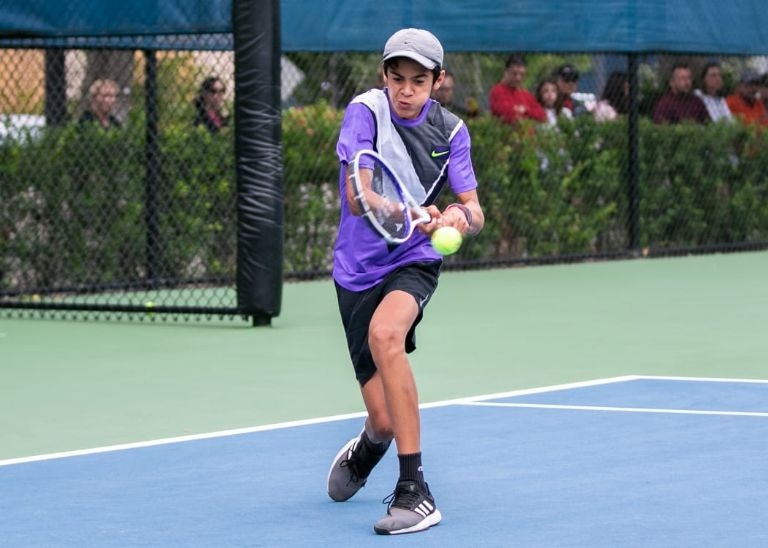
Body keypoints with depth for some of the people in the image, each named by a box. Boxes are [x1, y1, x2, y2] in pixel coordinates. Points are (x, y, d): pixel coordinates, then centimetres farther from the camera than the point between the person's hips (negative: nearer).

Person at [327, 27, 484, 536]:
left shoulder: (450, 130, -4)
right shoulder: (367, 111, -12)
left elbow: (474, 213, -5)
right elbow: (357, 198, -23)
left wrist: (461, 216, -30)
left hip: (413, 263, 0)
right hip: (358, 269, 0)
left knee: (385, 333, -36)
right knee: (384, 421, -2)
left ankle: (415, 492, -31)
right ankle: (366, 450, 42)